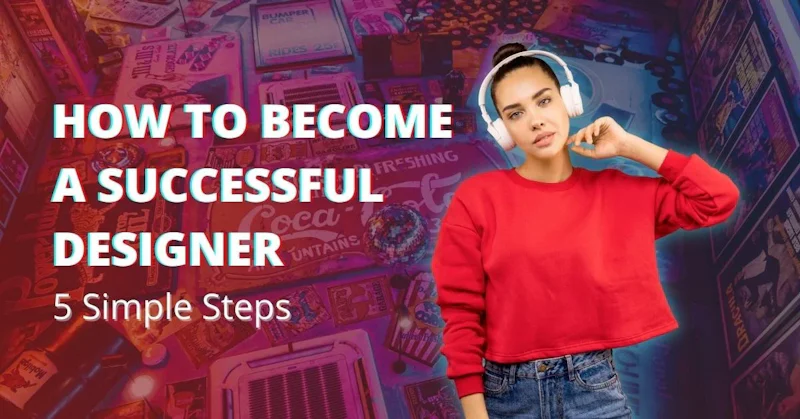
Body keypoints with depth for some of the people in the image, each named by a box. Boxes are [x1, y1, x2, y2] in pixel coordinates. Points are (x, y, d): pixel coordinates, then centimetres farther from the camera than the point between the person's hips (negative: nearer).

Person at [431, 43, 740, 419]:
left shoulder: (616, 192, 2)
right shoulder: (476, 198, -6)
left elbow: (719, 199, 0)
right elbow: (461, 314, -6)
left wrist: (630, 147, -3)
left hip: (595, 388, 2)